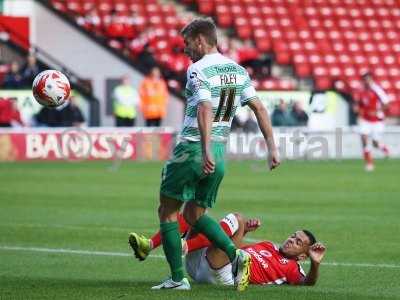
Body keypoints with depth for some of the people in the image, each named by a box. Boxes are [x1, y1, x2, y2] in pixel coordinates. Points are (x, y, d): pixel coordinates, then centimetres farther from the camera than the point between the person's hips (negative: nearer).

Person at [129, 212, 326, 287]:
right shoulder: (269, 246, 33)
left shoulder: (291, 268, 11)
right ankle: (149, 245, -11)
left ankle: (182, 247, -29)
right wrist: (243, 231, 18)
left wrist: (315, 264, -26)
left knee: (236, 219, -22)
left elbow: (308, 283, -9)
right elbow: (233, 247, 37)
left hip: (223, 275, -8)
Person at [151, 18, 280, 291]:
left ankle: (178, 278, 4)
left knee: (168, 212, 8)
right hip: (219, 152, 7)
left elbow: (205, 110, -27)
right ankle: (235, 254, -6)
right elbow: (259, 108, 8)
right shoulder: (237, 71, 11)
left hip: (192, 148, -7)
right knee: (194, 214, 17)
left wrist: (205, 151, -35)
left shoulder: (198, 70, -13)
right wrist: (272, 148, 9)